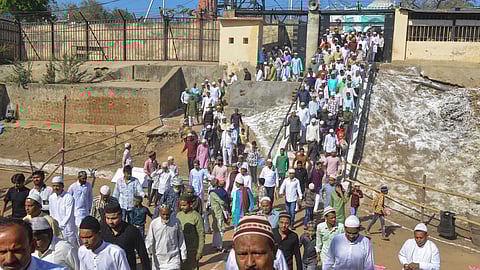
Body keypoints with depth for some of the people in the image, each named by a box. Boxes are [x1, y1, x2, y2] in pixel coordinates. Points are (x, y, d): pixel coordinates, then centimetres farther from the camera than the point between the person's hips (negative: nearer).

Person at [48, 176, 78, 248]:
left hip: (67, 229, -5)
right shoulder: (51, 198, 5)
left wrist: (60, 226, -23)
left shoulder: (69, 198, -15)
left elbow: (68, 215, -18)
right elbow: (51, 214, 11)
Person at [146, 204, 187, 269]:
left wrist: (183, 255, 7)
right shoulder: (154, 223, -11)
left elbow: (181, 239, 3)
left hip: (173, 258, 0)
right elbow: (149, 239, -6)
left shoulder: (176, 222, -7)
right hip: (158, 258, 1)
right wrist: (149, 250, -24)